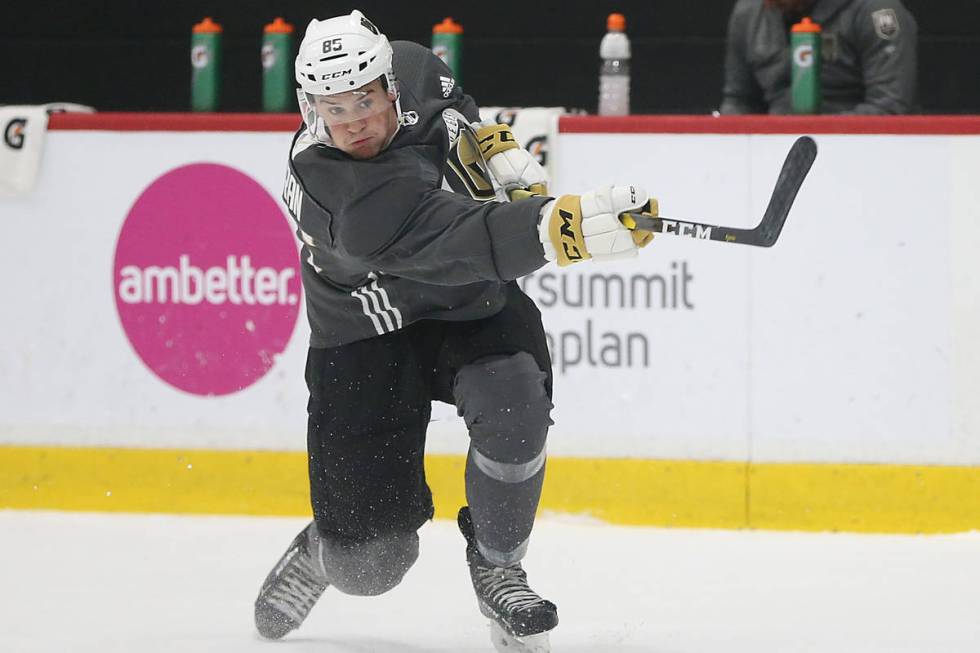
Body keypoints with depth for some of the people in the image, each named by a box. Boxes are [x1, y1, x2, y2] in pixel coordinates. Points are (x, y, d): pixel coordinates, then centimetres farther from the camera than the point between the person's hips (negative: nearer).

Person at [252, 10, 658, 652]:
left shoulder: (409, 68, -14)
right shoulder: (345, 197, -35)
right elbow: (457, 244, -47)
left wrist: (498, 148, 0)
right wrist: (567, 224, -59)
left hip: (474, 301, 5)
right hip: (369, 332, -5)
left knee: (513, 409, -30)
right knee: (371, 567, -9)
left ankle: (496, 563, -3)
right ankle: (330, 547, 31)